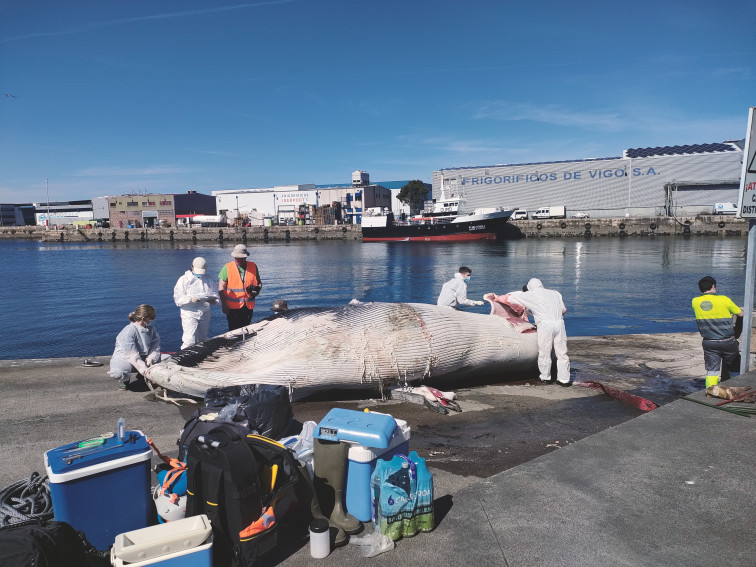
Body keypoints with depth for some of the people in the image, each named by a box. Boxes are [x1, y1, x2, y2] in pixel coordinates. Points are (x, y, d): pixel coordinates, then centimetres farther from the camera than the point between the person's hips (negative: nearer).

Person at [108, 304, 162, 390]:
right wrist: (145, 371, -35)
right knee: (117, 373, -40)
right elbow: (133, 356, -29)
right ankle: (125, 378, -2)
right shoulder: (128, 332, -25)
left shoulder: (150, 329, -2)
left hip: (143, 358, 6)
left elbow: (156, 346, -3)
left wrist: (150, 358, -24)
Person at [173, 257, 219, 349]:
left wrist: (213, 299, -9)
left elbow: (214, 293, 16)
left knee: (202, 339, 12)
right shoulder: (184, 279, -3)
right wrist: (190, 299, -27)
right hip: (189, 314, -5)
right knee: (190, 341, -13)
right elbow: (177, 298, -9)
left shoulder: (208, 279, 12)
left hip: (205, 313, 5)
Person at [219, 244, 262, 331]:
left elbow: (259, 282, 15)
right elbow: (221, 288, -4)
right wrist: (224, 304, -11)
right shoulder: (227, 268, -3)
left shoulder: (253, 267, 5)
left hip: (248, 307, 3)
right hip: (233, 307, -3)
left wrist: (257, 290, -9)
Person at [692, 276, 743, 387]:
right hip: (728, 343, -1)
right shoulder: (724, 300, -11)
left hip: (709, 344, 1)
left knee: (711, 371, 3)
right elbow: (741, 314, 2)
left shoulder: (695, 302, -4)